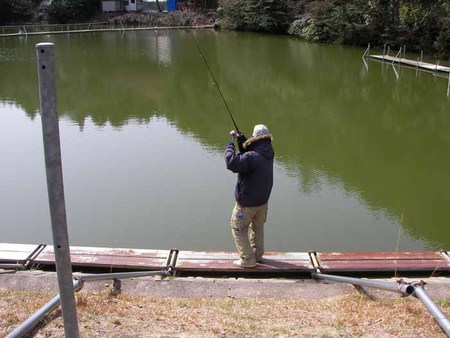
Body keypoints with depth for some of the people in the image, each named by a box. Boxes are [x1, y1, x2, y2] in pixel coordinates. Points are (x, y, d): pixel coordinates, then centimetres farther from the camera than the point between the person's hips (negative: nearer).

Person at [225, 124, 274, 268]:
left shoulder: (252, 157, -31)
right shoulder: (268, 153, -2)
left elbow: (232, 163, -35)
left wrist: (230, 145, -22)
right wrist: (240, 139, 0)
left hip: (247, 202, -8)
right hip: (263, 200, 8)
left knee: (238, 229, 9)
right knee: (257, 226, 25)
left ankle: (248, 259, 11)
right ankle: (257, 254, 37)